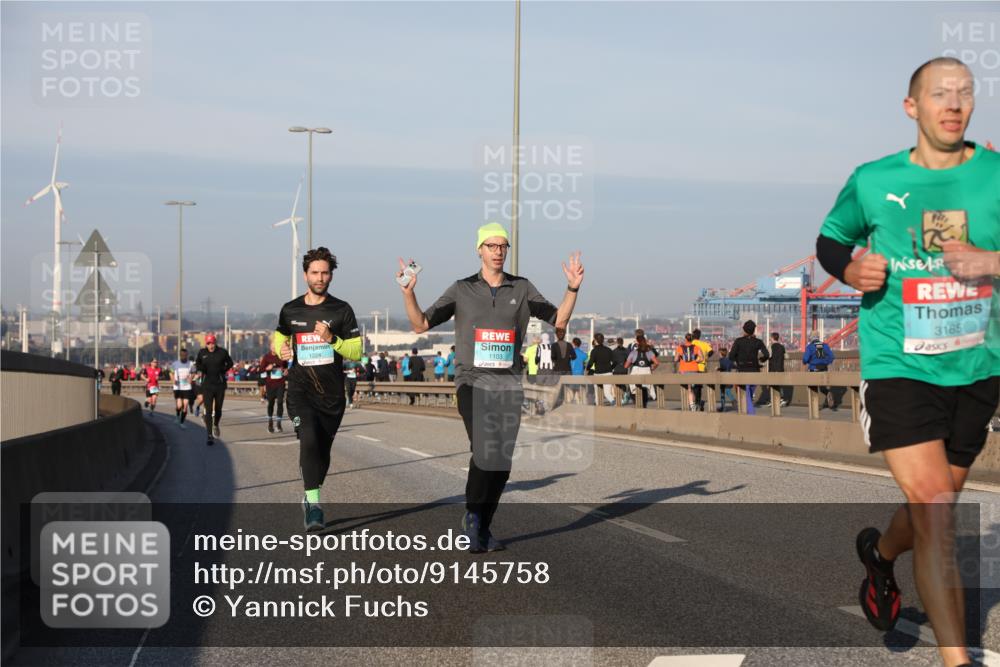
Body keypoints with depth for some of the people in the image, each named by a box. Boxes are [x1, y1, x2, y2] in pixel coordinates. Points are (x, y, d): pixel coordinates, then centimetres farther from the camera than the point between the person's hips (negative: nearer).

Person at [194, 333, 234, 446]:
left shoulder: (222, 352, -4)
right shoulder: (202, 352, 0)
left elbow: (230, 363, 11)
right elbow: (197, 363, 17)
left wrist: (223, 370, -6)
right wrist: (200, 370, -4)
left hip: (220, 385, 1)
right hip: (207, 385, 0)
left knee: (218, 409, 11)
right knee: (208, 410, -8)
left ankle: (216, 426, 43)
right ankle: (210, 436, -7)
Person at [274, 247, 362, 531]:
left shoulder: (342, 310, 2)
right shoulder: (290, 310, 7)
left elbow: (356, 352, 0)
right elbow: (279, 337, 23)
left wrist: (332, 339, -17)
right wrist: (282, 350, 0)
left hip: (332, 393, 1)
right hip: (300, 390, -1)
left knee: (322, 452, 9)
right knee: (309, 439, -23)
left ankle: (309, 497, 33)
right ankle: (313, 505, -25)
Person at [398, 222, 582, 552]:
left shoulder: (521, 288, 8)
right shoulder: (462, 289, 4)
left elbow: (558, 319, 12)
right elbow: (420, 324, 5)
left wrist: (572, 288, -3)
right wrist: (408, 292, -11)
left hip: (508, 385, 3)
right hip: (472, 382, -3)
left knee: (502, 463, 3)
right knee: (485, 449, -22)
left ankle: (482, 528, 19)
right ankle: (472, 513, -1)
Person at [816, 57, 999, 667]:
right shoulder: (872, 181, -1)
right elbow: (830, 238, 16)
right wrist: (849, 269, -6)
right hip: (898, 366, -3)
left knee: (937, 506, 19)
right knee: (934, 509, -14)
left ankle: (881, 553, 53)